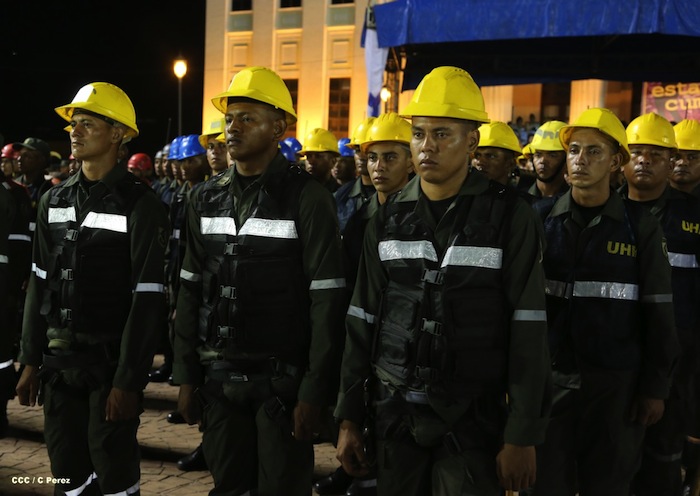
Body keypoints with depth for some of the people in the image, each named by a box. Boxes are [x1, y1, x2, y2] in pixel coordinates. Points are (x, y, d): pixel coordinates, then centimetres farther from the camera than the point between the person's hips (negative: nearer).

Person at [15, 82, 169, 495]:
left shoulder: (139, 204, -11)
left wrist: (129, 381, -16)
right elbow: (41, 285, 11)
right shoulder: (55, 201, 8)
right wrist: (31, 362, 8)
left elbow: (147, 300, -14)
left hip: (111, 358, -5)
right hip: (60, 359, 6)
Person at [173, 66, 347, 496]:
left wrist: (314, 392, -14)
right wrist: (186, 376, 8)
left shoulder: (307, 198, -9)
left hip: (282, 380, -5)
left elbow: (327, 302, -12)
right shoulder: (207, 200, 8)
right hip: (219, 379, 5)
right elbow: (191, 291, 12)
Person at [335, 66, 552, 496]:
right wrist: (349, 418, 7)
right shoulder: (389, 219, 5)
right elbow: (363, 322, 9)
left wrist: (523, 436, -10)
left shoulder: (509, 217, -7)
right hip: (394, 413, 4)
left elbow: (528, 333, -8)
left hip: (473, 418, -3)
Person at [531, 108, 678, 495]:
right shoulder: (543, 220, 3)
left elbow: (657, 313, 0)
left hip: (617, 383, -1)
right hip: (549, 378, 1)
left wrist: (655, 387, -2)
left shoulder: (641, 227, -1)